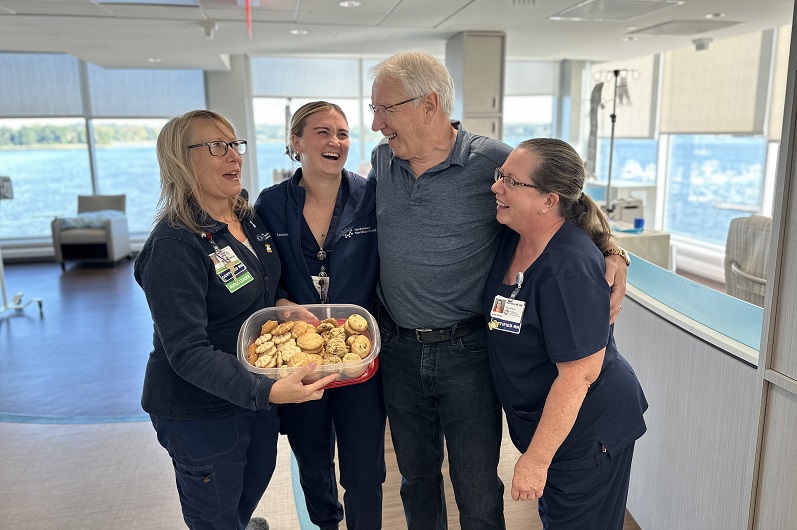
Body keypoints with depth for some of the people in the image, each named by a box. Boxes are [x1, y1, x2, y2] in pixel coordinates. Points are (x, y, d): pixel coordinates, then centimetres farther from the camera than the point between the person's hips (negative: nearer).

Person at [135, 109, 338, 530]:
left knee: (256, 481, 28)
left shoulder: (250, 218, -1)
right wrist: (267, 392, -41)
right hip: (201, 411, -7)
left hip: (259, 391, 8)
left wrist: (282, 302, -4)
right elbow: (188, 353, -30)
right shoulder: (174, 245, -26)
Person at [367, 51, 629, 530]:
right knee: (416, 477, 22)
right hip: (399, 350, 5)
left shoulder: (493, 161, -13)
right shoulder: (382, 161, 2)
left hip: (467, 351, -4)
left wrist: (611, 251, -16)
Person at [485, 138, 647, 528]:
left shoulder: (568, 269, -30)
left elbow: (579, 375, -29)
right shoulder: (513, 239, -5)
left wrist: (536, 459, -23)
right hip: (545, 422, 8)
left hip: (587, 430, -8)